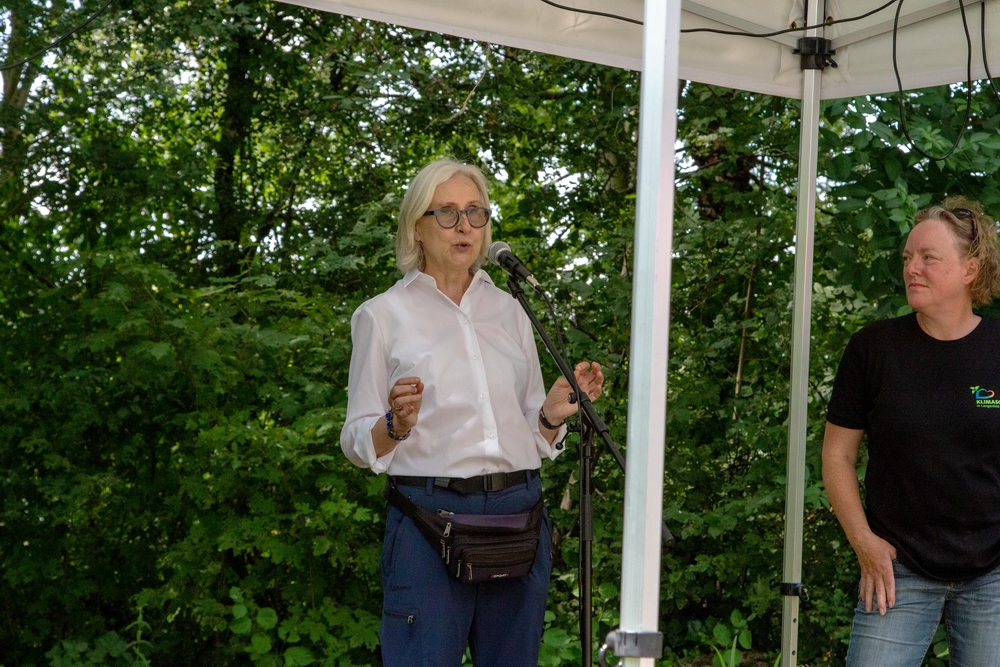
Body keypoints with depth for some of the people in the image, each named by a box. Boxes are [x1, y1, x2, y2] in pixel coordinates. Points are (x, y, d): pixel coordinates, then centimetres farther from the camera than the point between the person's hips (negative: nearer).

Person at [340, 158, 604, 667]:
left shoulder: (509, 311, 14)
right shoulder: (382, 315, 3)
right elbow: (357, 442, 1)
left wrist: (553, 414, -4)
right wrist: (397, 426, -20)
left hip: (519, 515, 4)